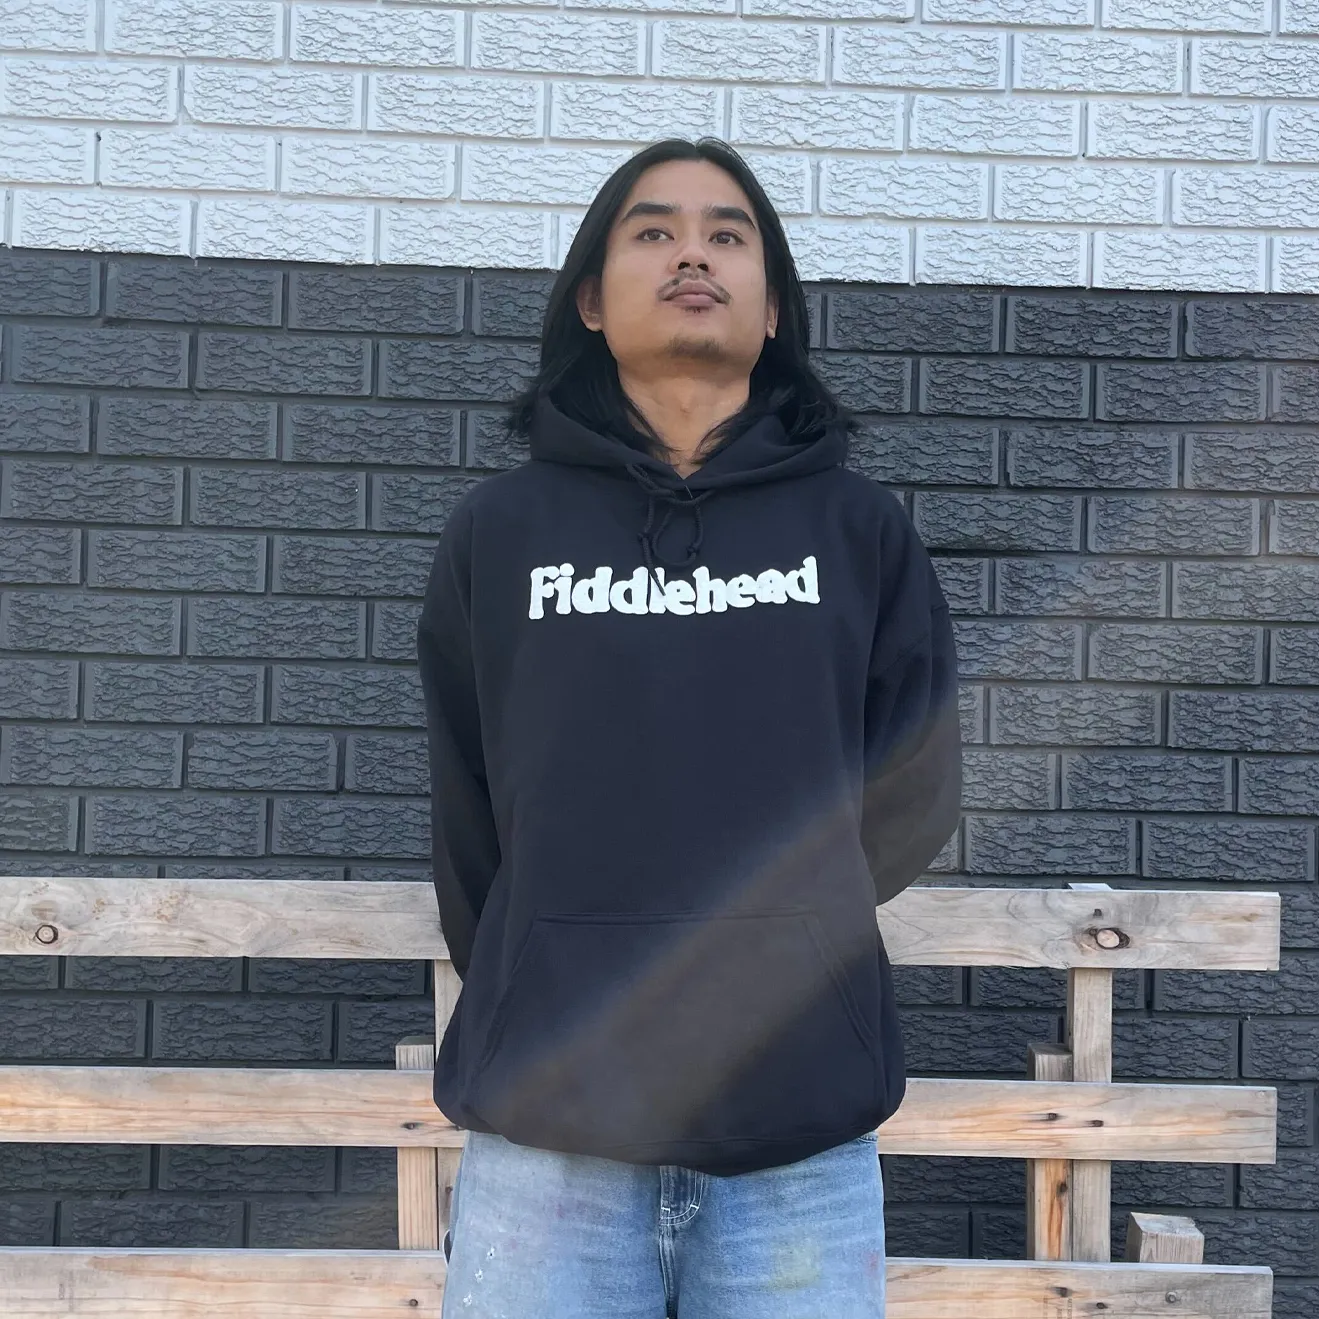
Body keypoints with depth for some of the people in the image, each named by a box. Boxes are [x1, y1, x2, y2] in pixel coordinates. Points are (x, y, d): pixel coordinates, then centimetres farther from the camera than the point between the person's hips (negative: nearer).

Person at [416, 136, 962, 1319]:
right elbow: (467, 822, 11)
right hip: (545, 1141, 0)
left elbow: (913, 799, 10)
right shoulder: (498, 532, 4)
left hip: (806, 1143, 1)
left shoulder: (862, 531, 5)